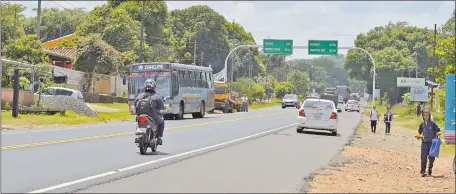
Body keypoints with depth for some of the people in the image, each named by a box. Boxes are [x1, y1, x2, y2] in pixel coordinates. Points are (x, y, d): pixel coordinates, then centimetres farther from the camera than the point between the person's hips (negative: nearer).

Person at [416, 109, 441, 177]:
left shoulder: (433, 123, -3)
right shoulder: (422, 124, 7)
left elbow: (438, 131, -1)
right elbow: (419, 132, 20)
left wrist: (438, 133, -23)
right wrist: (418, 136, 1)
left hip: (432, 142, -2)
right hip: (424, 142, 2)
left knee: (432, 157, 1)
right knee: (423, 157, -6)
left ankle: (430, 168, 28)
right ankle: (423, 171, -1)